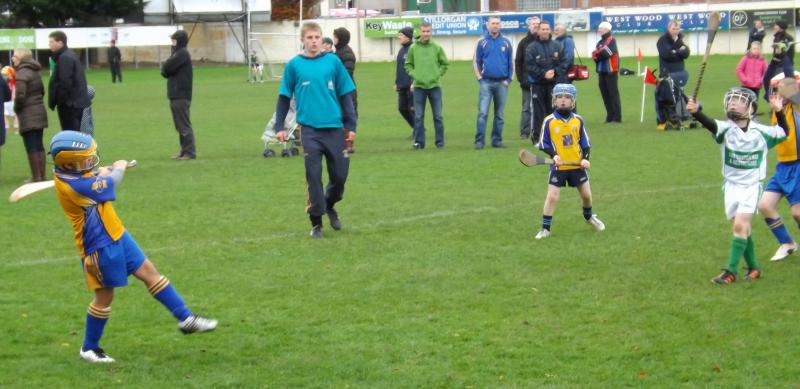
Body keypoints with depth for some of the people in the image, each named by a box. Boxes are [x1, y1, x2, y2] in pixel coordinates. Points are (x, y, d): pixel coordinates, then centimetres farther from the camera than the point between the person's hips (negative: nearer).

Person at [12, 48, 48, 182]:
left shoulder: (22, 73, -14)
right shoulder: (35, 71, 13)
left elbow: (20, 95, -22)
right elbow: (42, 90, 19)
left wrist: (17, 108, -6)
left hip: (28, 114, -9)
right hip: (40, 111, 9)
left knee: (31, 147, -5)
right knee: (39, 146, 13)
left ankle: (37, 177, -5)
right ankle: (41, 175, 16)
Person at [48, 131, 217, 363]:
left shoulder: (69, 174, -2)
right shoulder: (72, 186, -28)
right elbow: (109, 184, -17)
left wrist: (102, 173, -9)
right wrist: (119, 168, 2)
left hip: (115, 236, 9)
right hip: (99, 246, -9)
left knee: (148, 272, 10)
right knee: (105, 296, 4)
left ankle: (185, 318, 16)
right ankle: (89, 348, 22)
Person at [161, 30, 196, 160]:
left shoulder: (182, 53, -11)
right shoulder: (177, 53, 19)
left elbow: (166, 68, -18)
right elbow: (165, 71, 17)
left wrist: (165, 68, 3)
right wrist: (166, 71, -4)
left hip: (181, 96, -10)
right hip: (175, 95, 10)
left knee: (184, 125, -8)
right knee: (180, 125, 12)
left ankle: (190, 152, -7)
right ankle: (184, 151, 17)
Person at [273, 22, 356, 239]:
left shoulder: (333, 62, 3)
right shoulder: (294, 65, 1)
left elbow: (345, 95, 7)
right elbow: (284, 98, 7)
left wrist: (351, 125, 4)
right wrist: (279, 127, 2)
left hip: (334, 128, 1)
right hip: (310, 129, -1)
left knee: (340, 174, 6)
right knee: (314, 177, -1)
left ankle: (330, 205, 35)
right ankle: (316, 222, 10)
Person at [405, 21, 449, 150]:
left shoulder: (437, 47, 0)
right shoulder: (413, 48, 1)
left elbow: (445, 64, 8)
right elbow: (408, 64, 12)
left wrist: (437, 75, -2)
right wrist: (413, 75, -1)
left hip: (434, 86, 0)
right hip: (418, 87, 0)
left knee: (438, 116, 5)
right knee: (418, 116, 2)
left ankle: (440, 141, 13)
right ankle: (419, 142, 8)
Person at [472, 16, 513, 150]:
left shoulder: (506, 43, 6)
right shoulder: (482, 43, 3)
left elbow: (511, 62, 9)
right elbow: (476, 62, 5)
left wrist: (509, 79, 1)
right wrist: (479, 78, -4)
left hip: (502, 83, 2)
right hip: (486, 82, -2)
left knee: (500, 114, 6)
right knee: (482, 113, -9)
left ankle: (497, 140, 14)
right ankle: (479, 141, -8)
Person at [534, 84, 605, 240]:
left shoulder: (578, 120, 0)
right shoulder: (549, 121, -7)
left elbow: (585, 143, 7)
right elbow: (544, 144, -2)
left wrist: (585, 158, -8)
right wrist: (553, 155, -18)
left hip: (577, 165, 3)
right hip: (558, 166, -3)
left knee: (586, 194, 12)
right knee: (552, 196, -7)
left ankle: (589, 216, 41)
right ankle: (545, 228, 1)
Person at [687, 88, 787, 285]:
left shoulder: (760, 132, -6)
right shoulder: (726, 128, -9)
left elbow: (783, 133, 8)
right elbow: (709, 123, -30)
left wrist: (779, 111, -10)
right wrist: (696, 112, -52)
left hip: (751, 186, -2)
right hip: (731, 185, 2)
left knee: (740, 226, -13)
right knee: (742, 228, 8)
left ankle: (731, 271, -10)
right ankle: (753, 267, 24)